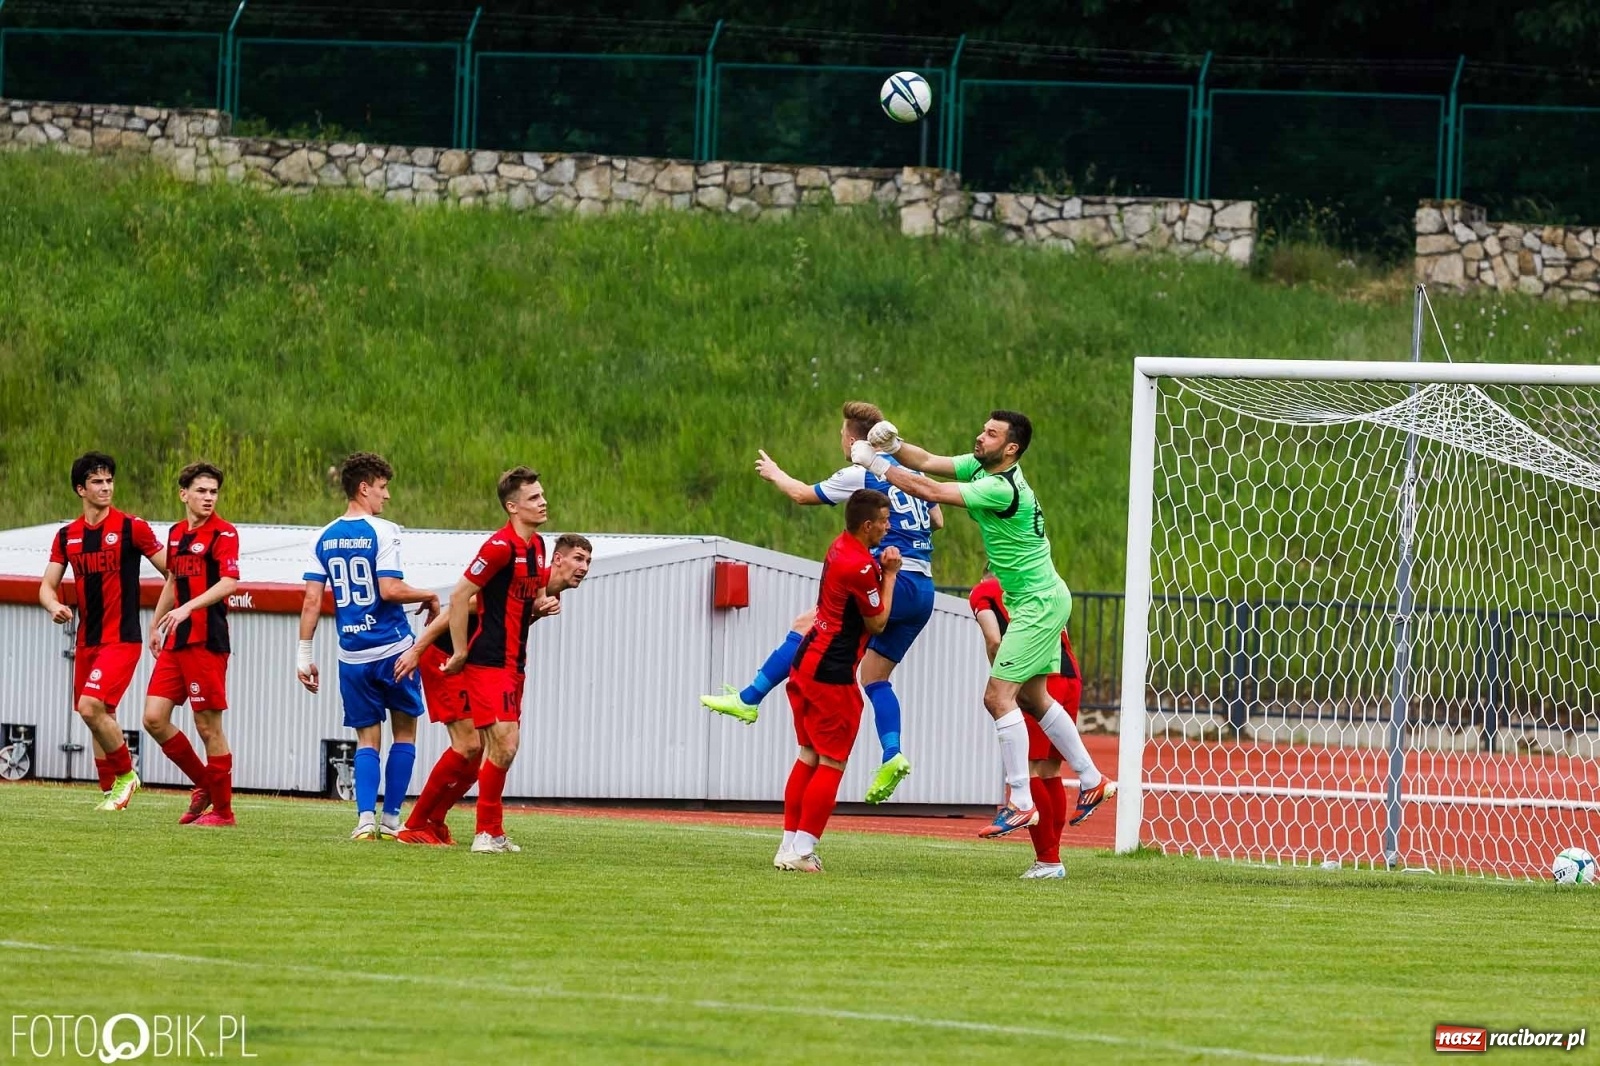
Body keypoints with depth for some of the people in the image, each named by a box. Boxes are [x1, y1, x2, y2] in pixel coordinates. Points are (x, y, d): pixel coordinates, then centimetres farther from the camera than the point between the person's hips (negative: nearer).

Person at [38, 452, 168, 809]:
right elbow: (48, 585, 9)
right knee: (99, 715, 10)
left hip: (122, 639, -6)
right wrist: (54, 606, -13)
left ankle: (125, 774, -2)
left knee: (91, 706, -19)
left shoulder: (131, 527, -6)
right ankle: (110, 791, 20)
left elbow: (172, 572, -3)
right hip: (87, 641, 6)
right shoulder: (66, 536, 8)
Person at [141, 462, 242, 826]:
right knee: (154, 718, 2)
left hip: (207, 642, -8)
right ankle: (204, 785, 18)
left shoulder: (223, 533, -8)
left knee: (208, 725, -4)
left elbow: (229, 582, -20)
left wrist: (187, 608, -30)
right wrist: (156, 624, 27)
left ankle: (222, 810, 5)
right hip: (176, 642, 8)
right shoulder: (176, 533, 15)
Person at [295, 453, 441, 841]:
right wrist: (430, 598, -2)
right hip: (393, 649, -4)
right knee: (404, 733, 11)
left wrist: (304, 654, 4)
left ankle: (366, 819, -6)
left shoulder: (324, 538, 5)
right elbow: (389, 589, -19)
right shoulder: (382, 532, -10)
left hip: (352, 656, 4)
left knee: (367, 739, 10)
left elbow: (312, 600, 1)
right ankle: (391, 820, 7)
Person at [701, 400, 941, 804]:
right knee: (875, 677, 12)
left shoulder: (860, 476, -4)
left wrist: (774, 473, 28)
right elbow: (937, 520, 28)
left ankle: (748, 699, -4)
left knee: (805, 627, -3)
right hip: (924, 590, 8)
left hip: (894, 581, -8)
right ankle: (892, 756, -4)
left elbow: (803, 495, 10)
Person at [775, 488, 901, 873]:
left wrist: (882, 568, 5)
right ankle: (802, 850, -5)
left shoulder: (840, 549, 9)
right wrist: (890, 575, -2)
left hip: (807, 664, 9)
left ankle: (790, 844, 16)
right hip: (832, 674, -9)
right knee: (832, 763, -3)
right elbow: (878, 623, -9)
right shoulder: (859, 567, -19)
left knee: (809, 756, 15)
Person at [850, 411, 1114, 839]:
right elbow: (929, 463, 4)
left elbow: (930, 491, -28)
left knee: (999, 695, -13)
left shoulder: (1002, 489, -25)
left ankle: (1020, 804, -12)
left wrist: (877, 464, -21)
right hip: (1041, 600, 10)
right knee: (1032, 697, 17)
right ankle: (1092, 781, 26)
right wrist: (893, 446, -16)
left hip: (1039, 603, -10)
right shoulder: (981, 466, 2)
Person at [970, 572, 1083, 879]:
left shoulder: (983, 592, 13)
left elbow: (994, 641, -3)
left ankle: (1047, 859, -7)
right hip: (1071, 678, 6)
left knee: (1028, 771, -3)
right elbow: (1064, 637, 19)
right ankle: (1052, 858, 13)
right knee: (1050, 771, 12)